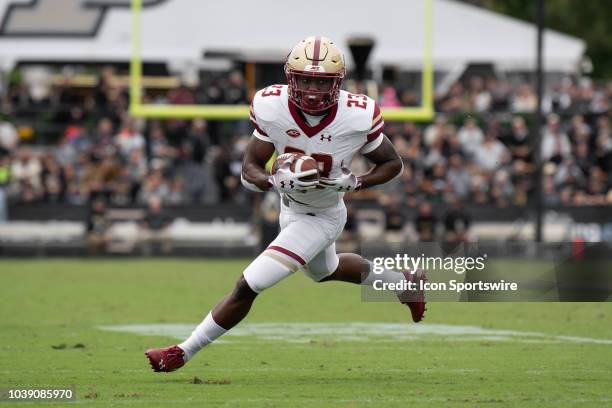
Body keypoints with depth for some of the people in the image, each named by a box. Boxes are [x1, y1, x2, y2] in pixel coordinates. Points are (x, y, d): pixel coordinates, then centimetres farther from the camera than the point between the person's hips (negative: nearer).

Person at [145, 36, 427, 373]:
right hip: (290, 207, 5)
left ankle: (183, 353, 4)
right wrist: (278, 181, -37)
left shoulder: (357, 117, -29)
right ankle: (404, 282, 57)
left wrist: (353, 183, -28)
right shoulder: (272, 108, -23)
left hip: (322, 217, -5)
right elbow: (250, 169, -16)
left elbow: (392, 163, -12)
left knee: (248, 286, -12)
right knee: (325, 271, 33)